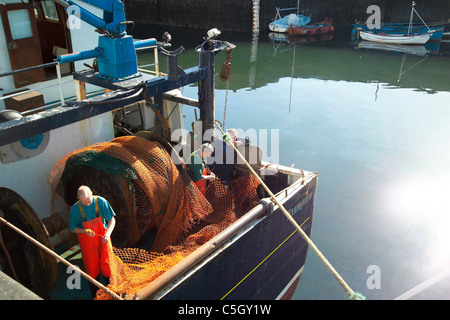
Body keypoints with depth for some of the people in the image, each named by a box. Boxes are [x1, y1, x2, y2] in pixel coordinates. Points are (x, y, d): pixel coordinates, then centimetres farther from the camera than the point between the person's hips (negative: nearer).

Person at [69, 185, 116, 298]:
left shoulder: (100, 202, -13)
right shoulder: (75, 209, -13)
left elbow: (112, 220, -6)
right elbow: (73, 229, -1)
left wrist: (108, 234, -22)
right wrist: (85, 231, -20)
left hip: (102, 238, 0)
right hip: (87, 241, 0)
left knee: (106, 264, 2)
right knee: (92, 267, 7)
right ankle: (96, 296, 24)